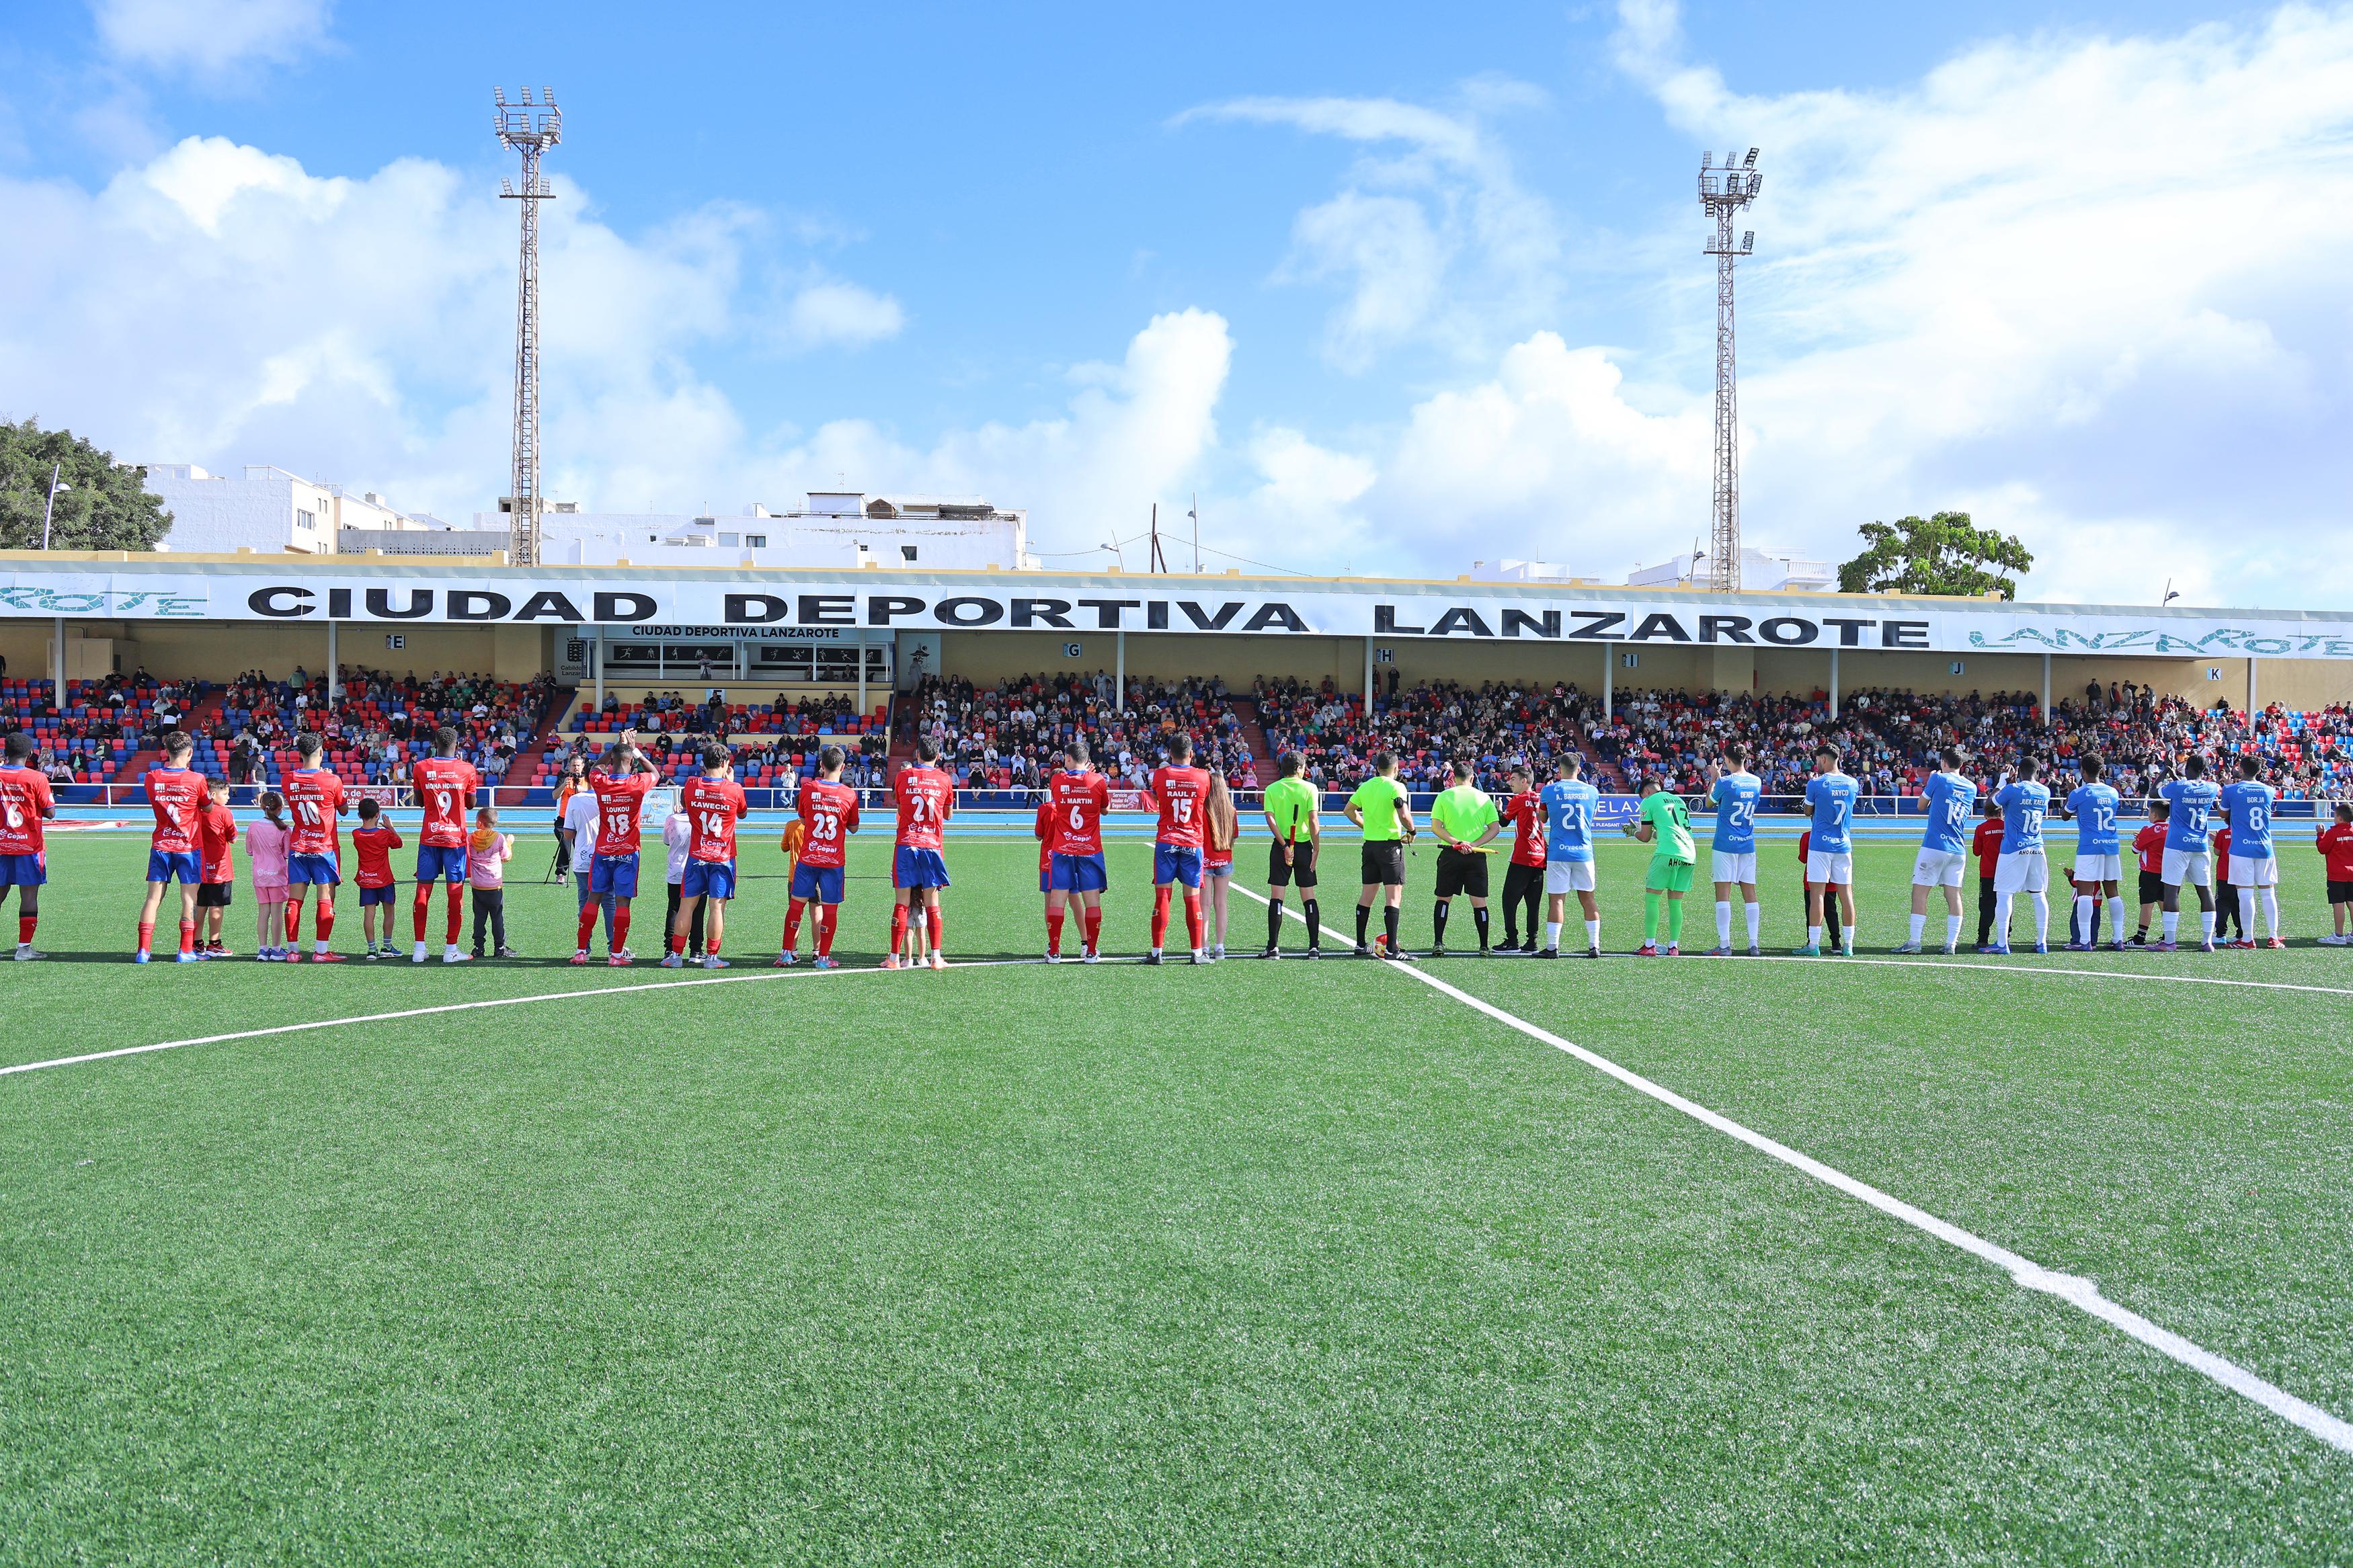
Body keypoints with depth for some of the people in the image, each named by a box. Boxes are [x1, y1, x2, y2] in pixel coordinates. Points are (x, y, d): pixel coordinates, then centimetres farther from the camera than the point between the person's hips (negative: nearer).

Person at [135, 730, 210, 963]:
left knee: (153, 898, 5)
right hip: (189, 847, -3)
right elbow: (208, 807, 5)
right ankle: (186, 950, 1)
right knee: (189, 898, 2)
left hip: (160, 846, 3)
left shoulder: (152, 778, -2)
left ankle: (143, 950, 3)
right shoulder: (196, 779, -11)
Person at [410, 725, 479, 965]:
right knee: (455, 892, 1)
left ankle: (419, 948, 4)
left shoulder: (421, 768, -1)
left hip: (429, 837, 1)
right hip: (456, 837, -1)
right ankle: (450, 949, 1)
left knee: (423, 891, 5)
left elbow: (419, 802, 11)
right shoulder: (467, 769, -5)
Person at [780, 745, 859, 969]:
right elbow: (853, 828, 5)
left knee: (797, 903, 10)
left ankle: (787, 953, 13)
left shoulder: (808, 788, -4)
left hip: (807, 858, 1)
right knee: (830, 907, 5)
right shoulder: (850, 794, -6)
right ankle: (823, 957, 6)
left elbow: (802, 819, 11)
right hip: (834, 860, -1)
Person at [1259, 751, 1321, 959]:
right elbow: (1314, 821, -9)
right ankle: (1314, 946, 4)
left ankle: (1273, 947, 0)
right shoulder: (1309, 788, -3)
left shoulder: (1271, 789, 1)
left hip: (1281, 846, 0)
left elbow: (1270, 819, -9)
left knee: (1276, 898, 2)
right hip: (1304, 846, 0)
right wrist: (1315, 850, -4)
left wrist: (1285, 846, -11)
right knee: (1309, 898, 6)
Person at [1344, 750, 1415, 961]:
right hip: (1391, 846, -7)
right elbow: (1404, 815, -22)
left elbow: (1348, 810, 17)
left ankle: (1360, 945, 19)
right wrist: (1411, 832, -5)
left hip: (1370, 844, 7)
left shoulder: (1365, 786, 8)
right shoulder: (1396, 787, -11)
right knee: (1394, 897, -6)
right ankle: (1391, 949, -11)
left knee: (1367, 895, 14)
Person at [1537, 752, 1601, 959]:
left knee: (1556, 900, -1)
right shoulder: (1592, 791, 4)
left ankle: (1552, 947, -1)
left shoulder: (1549, 791, -4)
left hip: (1558, 854, -2)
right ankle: (1594, 946, 11)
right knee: (1587, 899, 9)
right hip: (1584, 852, 3)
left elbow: (1542, 819, 13)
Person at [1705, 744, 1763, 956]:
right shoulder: (1757, 782, 4)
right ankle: (1753, 945, 6)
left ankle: (1724, 945, -7)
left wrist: (1713, 779, 16)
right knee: (1750, 894, 7)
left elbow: (1710, 803, 5)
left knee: (1723, 894, -3)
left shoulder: (1725, 782, -12)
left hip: (1725, 845, -5)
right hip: (1748, 845, 5)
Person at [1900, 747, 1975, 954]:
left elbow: (1922, 804, 8)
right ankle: (1951, 944, 5)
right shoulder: (1971, 788, 10)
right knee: (1954, 896, 6)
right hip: (1958, 850, 5)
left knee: (1920, 892, -2)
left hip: (1934, 846, -5)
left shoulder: (1938, 779, -5)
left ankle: (1915, 942, -5)